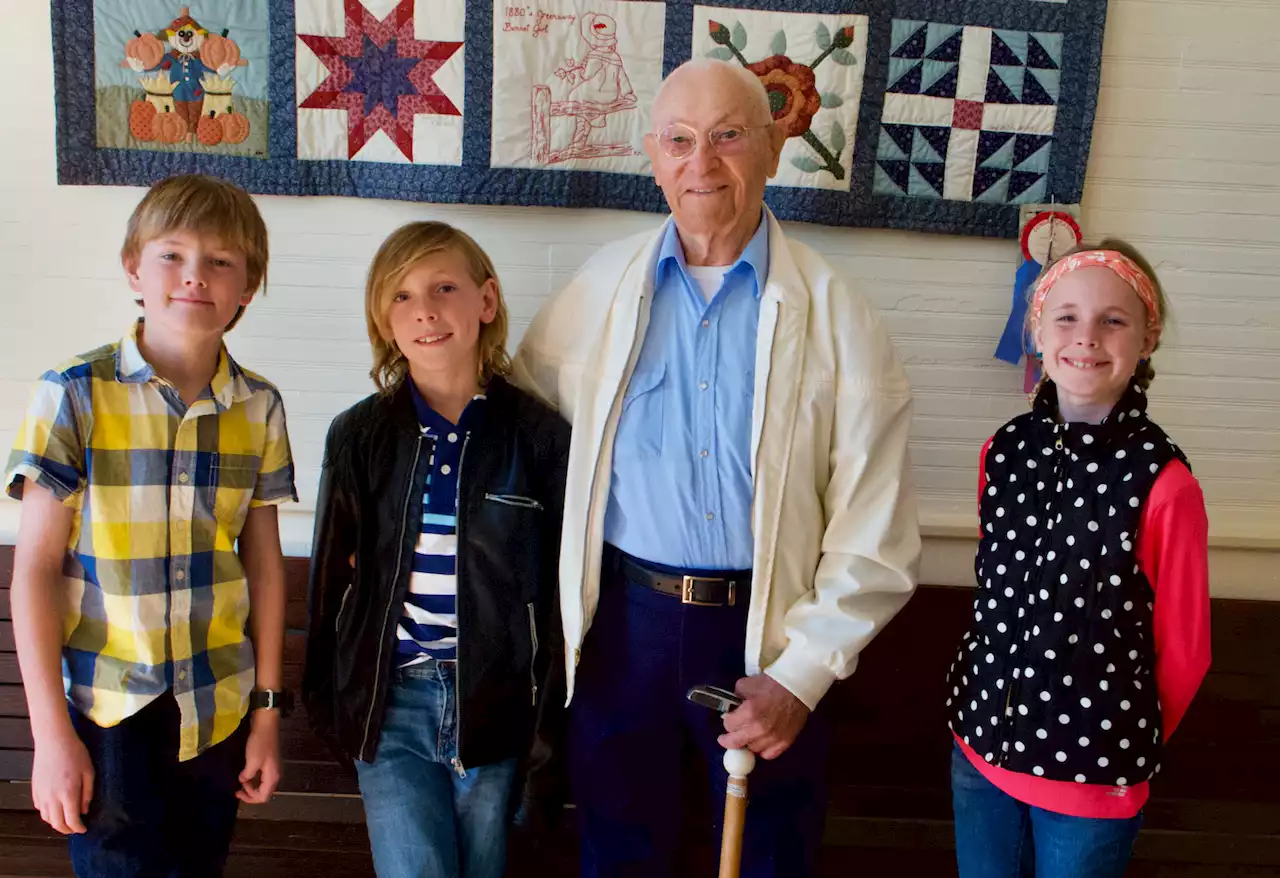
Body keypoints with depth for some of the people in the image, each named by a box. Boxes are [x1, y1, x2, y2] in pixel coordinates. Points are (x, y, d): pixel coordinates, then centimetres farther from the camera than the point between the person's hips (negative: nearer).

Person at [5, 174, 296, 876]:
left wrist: (268, 709, 6)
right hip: (105, 713, -2)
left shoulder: (258, 408, -1)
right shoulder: (73, 396, -9)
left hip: (217, 711, 3)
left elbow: (263, 562, 4)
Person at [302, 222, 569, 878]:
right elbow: (333, 575, 7)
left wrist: (549, 725, -1)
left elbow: (560, 591, -1)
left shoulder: (540, 436, -5)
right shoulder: (359, 436, -1)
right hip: (392, 702, 1)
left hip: (494, 701, 0)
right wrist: (326, 699, 10)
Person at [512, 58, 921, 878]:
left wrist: (802, 674, -10)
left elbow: (875, 533, -6)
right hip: (624, 619, 2)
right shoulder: (603, 286, 0)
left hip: (766, 628, -1)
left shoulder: (835, 313, -6)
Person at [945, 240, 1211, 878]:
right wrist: (1007, 689, 11)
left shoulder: (1164, 484, -18)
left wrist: (1128, 743, 5)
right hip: (981, 746, 4)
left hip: (1096, 773, -4)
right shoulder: (1005, 451, -4)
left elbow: (1183, 651, -7)